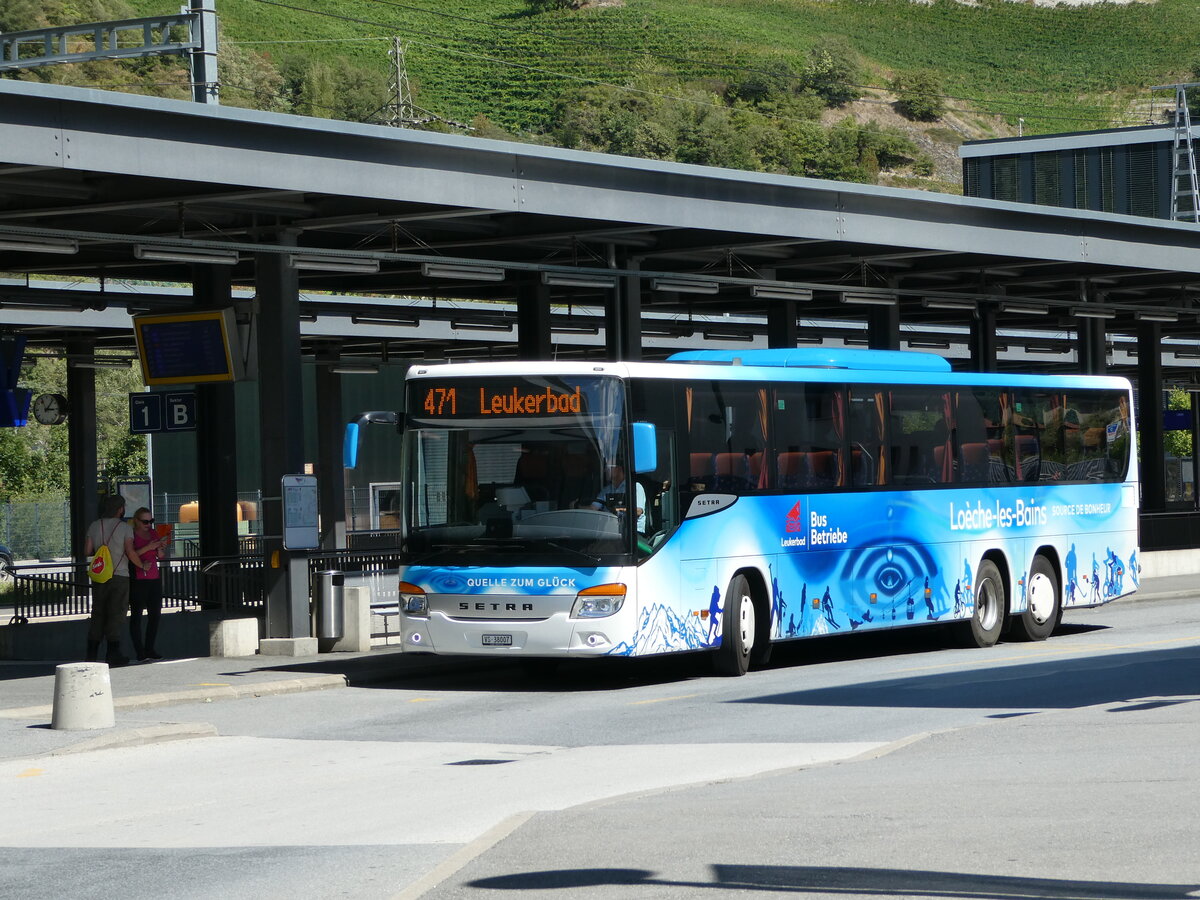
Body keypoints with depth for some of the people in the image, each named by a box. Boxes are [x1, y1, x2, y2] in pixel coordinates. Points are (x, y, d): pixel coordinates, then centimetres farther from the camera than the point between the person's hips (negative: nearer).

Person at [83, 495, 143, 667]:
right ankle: (113, 653, -3)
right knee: (116, 614, -1)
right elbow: (130, 552, -14)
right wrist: (142, 565, 1)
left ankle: (92, 652, 9)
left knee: (97, 614, 11)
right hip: (119, 576, -4)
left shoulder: (94, 526, 5)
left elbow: (87, 551, 4)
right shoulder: (125, 527, -7)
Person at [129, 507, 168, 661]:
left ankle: (150, 649, 11)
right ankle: (140, 651, -9)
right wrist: (147, 548, -20)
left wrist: (161, 547, -3)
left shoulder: (153, 533, 15)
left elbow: (160, 556, 17)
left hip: (154, 578, 7)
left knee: (155, 613, 4)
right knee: (136, 614, -7)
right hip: (137, 580, -7)